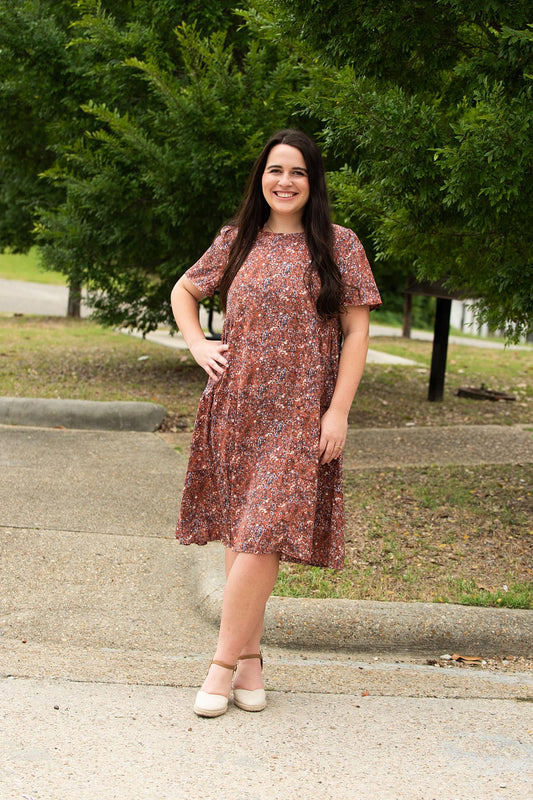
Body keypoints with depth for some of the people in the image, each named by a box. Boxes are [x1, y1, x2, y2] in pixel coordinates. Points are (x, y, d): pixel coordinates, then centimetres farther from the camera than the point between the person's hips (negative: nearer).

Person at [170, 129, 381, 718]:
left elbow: (356, 332, -1)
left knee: (262, 535, -11)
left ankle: (224, 664, -2)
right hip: (235, 408, 4)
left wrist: (338, 410, -8)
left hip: (300, 415, -4)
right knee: (239, 532, 8)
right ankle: (249, 658, 19)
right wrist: (197, 345, 6)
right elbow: (184, 291, 24)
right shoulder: (236, 241, 9)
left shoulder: (338, 246, 1)